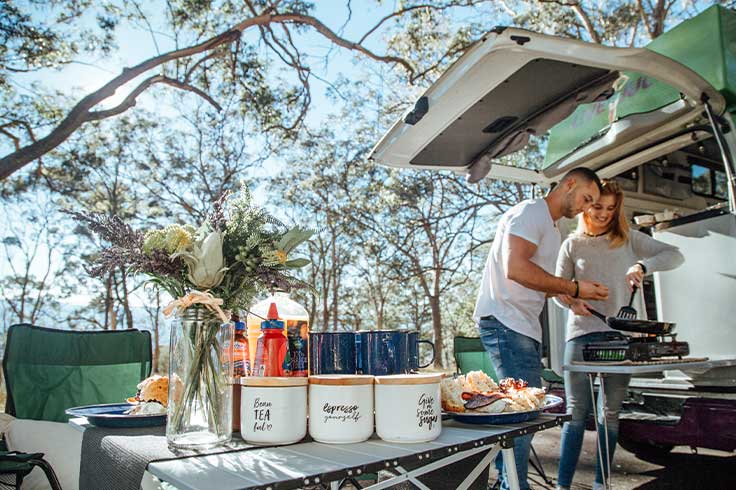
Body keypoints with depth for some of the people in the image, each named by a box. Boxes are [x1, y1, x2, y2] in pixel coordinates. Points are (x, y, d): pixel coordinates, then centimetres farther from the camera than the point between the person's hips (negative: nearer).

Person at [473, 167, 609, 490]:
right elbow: (516, 269, -23)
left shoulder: (551, 228, 23)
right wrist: (574, 288, -15)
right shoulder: (530, 212, -9)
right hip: (504, 322, -10)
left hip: (524, 327, 10)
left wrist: (575, 292, 8)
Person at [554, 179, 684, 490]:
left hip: (620, 335, 2)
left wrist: (643, 266, -16)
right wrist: (571, 301, -16)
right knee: (577, 412, -5)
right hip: (582, 333, -2)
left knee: (610, 414, 7)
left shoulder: (628, 239, 11)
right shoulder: (573, 244, 8)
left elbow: (675, 255, 3)